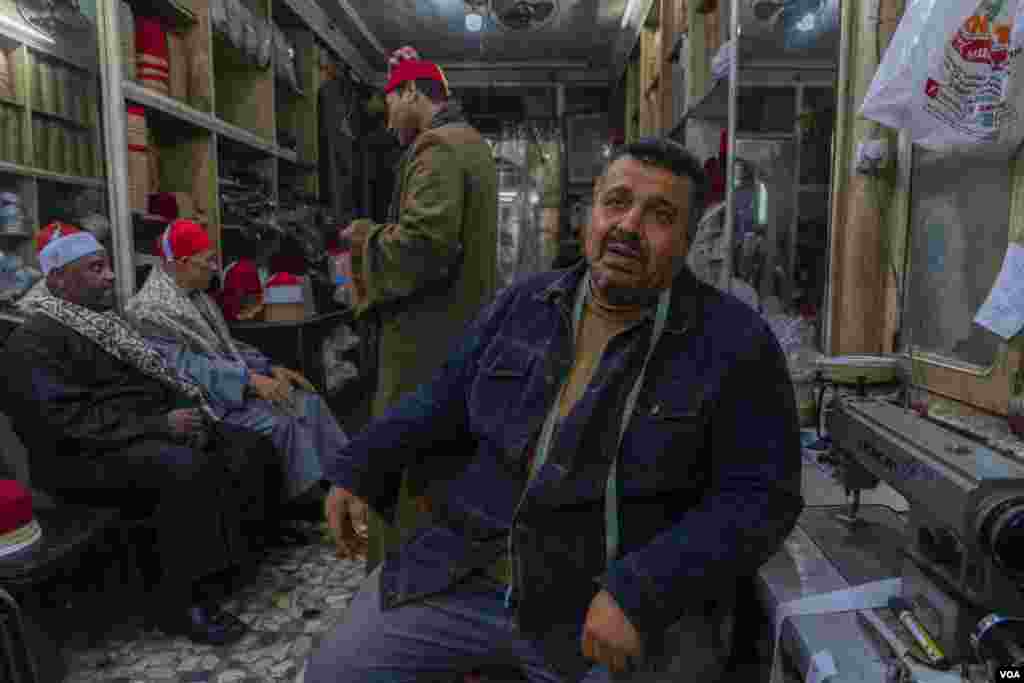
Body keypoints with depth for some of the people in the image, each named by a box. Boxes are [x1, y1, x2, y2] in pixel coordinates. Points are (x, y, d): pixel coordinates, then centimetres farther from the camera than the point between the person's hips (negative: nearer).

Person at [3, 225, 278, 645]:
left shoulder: (104, 322, 18)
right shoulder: (34, 342, -10)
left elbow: (154, 376, 21)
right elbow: (71, 421, -21)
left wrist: (189, 407, 0)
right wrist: (159, 425, -24)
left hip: (150, 430, 9)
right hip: (92, 455, -9)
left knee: (252, 448, -5)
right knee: (190, 470, -36)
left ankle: (239, 549, 6)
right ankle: (179, 602, -22)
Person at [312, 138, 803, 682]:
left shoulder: (735, 344, -9)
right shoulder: (521, 305, 5)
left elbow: (758, 498, -11)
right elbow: (443, 402, 13)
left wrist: (643, 593, -21)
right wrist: (360, 468, 2)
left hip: (627, 605, -3)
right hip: (467, 575, 4)